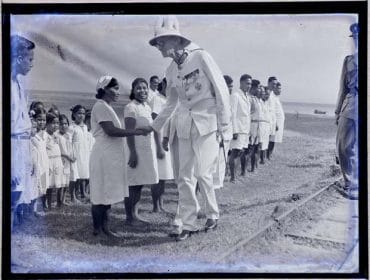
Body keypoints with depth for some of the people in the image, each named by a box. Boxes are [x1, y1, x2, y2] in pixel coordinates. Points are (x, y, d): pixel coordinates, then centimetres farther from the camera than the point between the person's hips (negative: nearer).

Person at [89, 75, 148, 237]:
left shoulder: (107, 107, 20)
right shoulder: (101, 106, -12)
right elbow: (110, 130, -21)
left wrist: (134, 131, 11)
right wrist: (135, 132, -18)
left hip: (111, 155, 10)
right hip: (104, 155, -10)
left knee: (107, 193, 10)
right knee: (102, 193, -6)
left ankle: (104, 227, 15)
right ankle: (98, 228, -1)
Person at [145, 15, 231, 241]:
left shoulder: (200, 57, -8)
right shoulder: (171, 71, 10)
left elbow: (221, 89, -6)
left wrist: (223, 123, -8)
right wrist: (154, 127, 24)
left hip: (207, 125, -6)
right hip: (185, 127, 6)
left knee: (203, 173, -9)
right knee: (185, 177, 3)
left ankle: (213, 214, 16)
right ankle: (189, 224, 12)